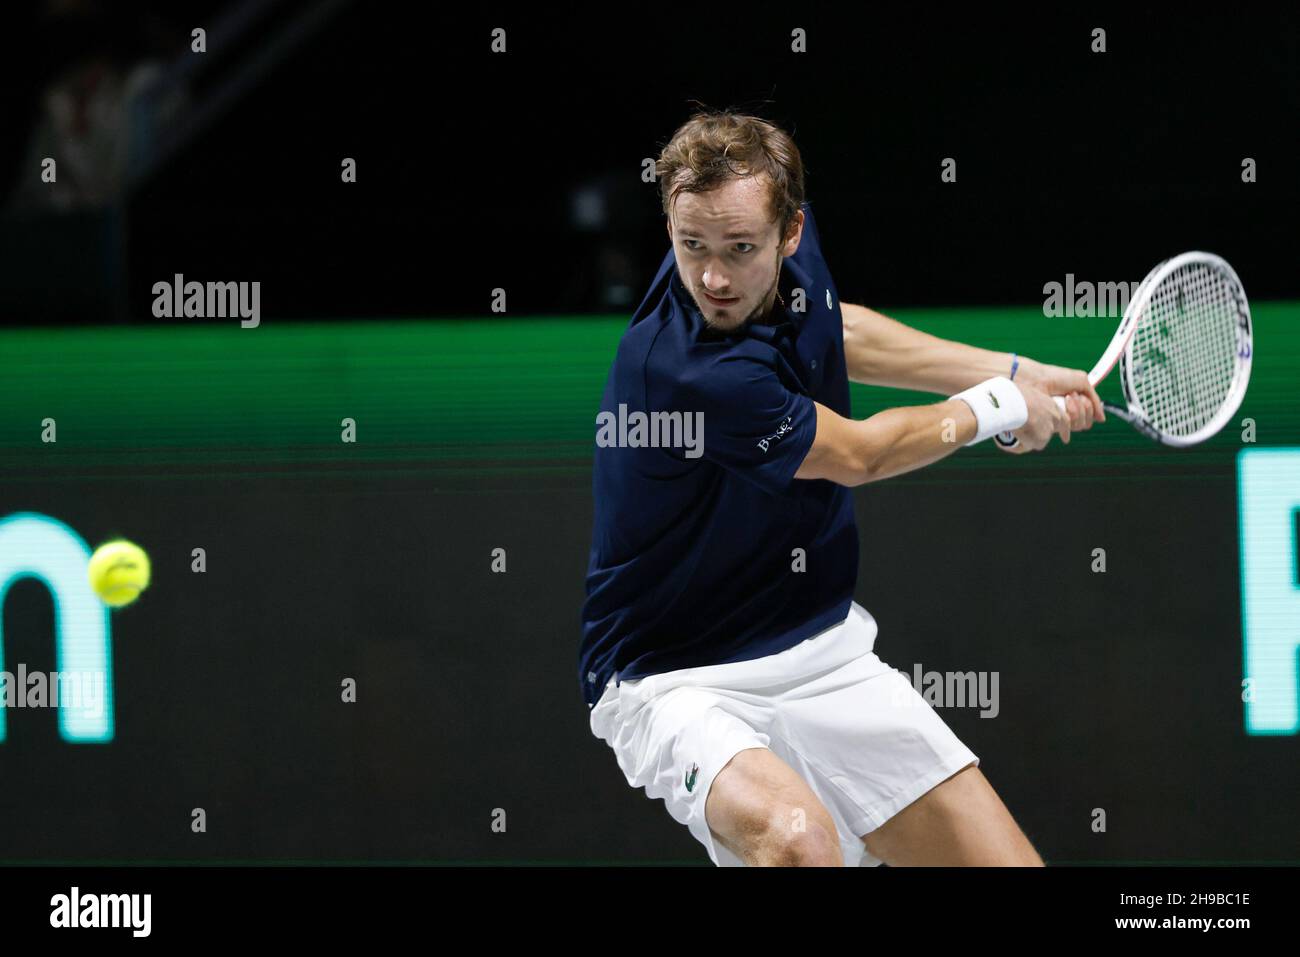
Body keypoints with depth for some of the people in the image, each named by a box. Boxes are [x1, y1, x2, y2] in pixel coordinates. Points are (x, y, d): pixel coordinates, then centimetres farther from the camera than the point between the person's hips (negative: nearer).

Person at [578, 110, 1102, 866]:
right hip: (679, 682, -8)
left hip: (825, 657, 8)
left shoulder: (790, 234, -5)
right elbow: (858, 456, -13)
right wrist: (999, 407, 4)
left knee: (1006, 859, -3)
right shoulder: (682, 370, -30)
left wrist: (1012, 373, 18)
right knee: (797, 836, -38)